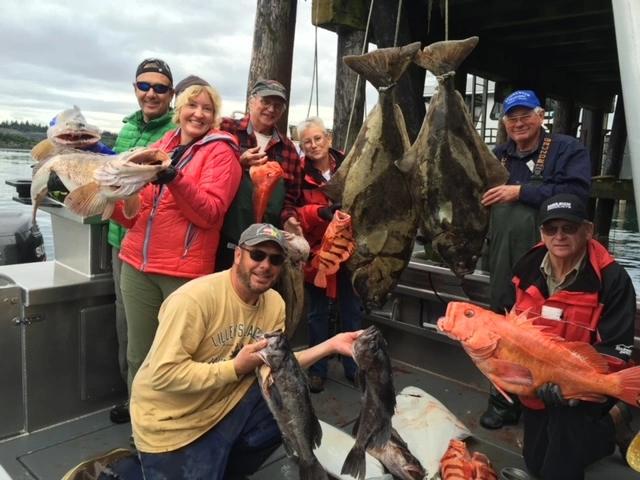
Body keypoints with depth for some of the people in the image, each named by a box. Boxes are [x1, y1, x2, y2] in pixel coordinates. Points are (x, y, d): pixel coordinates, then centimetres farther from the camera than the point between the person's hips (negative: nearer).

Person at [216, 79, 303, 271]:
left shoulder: (288, 149, 15)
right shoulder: (225, 129, 2)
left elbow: (291, 196, 17)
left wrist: (288, 218, -2)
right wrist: (239, 163, -17)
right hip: (223, 240, -4)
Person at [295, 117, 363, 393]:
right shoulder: (300, 174, -5)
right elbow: (294, 213, -11)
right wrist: (320, 212, -27)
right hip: (317, 251, -1)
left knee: (352, 311, 13)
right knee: (317, 312, 10)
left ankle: (353, 367, 29)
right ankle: (317, 370, 25)